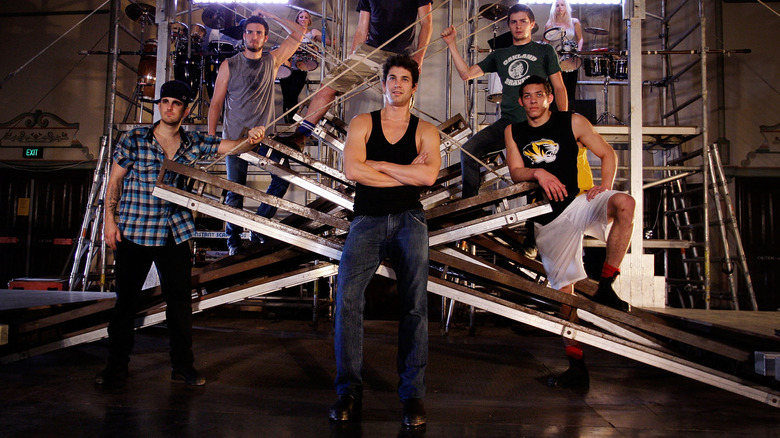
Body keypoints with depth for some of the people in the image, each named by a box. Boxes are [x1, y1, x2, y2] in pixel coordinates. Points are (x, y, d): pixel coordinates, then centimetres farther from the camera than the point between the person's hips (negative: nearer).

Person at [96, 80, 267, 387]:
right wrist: (110, 219, -3)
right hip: (133, 233, -2)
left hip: (175, 234, 2)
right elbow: (114, 181, 2)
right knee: (126, 301, 7)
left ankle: (183, 367, 19)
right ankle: (116, 366, 23)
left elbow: (231, 146, -4)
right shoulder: (133, 140, -2)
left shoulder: (194, 144, 3)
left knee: (180, 302, 6)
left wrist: (251, 140, -26)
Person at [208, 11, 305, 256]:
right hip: (235, 136, -2)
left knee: (283, 177, -10)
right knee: (235, 189, 0)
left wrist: (271, 16, 8)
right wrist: (211, 138, -4)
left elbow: (298, 34, 11)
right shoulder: (229, 65, 3)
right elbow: (216, 103, 3)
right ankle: (234, 239, 13)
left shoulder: (272, 61, 9)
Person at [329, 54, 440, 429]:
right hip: (368, 219, 0)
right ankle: (349, 390, -8)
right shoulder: (362, 124, 12)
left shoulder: (425, 131, 12)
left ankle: (413, 393, -2)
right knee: (347, 296, -17)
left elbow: (428, 175, -7)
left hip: (408, 218, 0)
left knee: (415, 304, -10)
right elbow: (351, 169, -5)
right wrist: (407, 173, -3)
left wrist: (378, 164, -4)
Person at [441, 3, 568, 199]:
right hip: (507, 122, 3)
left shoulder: (544, 51, 13)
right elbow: (466, 73, 16)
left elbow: (559, 88, 9)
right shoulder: (499, 55, 21)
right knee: (469, 149, -15)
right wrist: (451, 44, 9)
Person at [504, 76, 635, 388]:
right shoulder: (513, 132, 11)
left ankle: (605, 287, -24)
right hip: (549, 219, 2)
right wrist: (537, 173, -16)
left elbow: (607, 153, 5)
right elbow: (515, 172, 5)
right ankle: (576, 366, 8)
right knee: (563, 287, 1)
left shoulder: (573, 122, 4)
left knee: (625, 203, -35)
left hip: (581, 202, -1)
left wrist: (605, 187, -12)